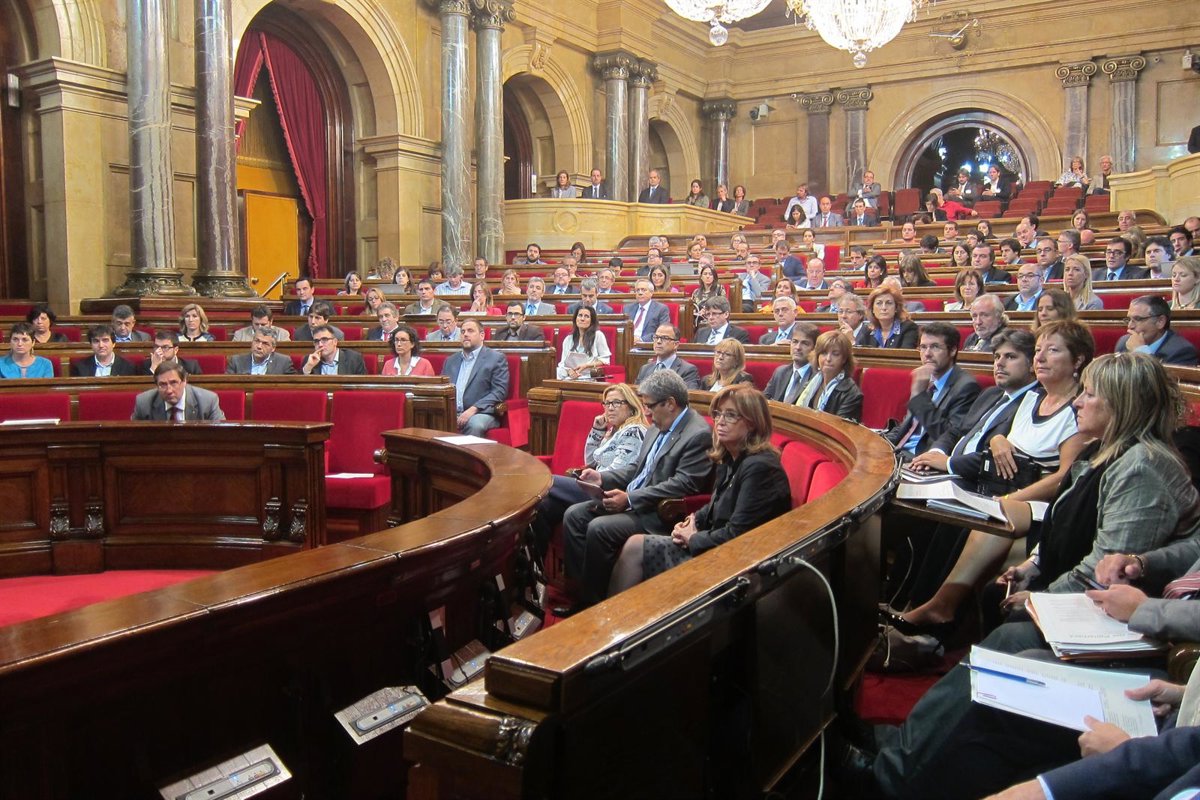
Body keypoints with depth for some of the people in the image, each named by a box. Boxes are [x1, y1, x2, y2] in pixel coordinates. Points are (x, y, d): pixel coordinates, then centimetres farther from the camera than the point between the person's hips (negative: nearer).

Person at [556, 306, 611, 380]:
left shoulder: (598, 335, 5)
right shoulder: (568, 339, 16)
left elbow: (605, 360, 3)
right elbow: (563, 363, 13)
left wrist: (586, 365, -10)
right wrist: (569, 371, -10)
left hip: (589, 379, -3)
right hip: (569, 379, 3)